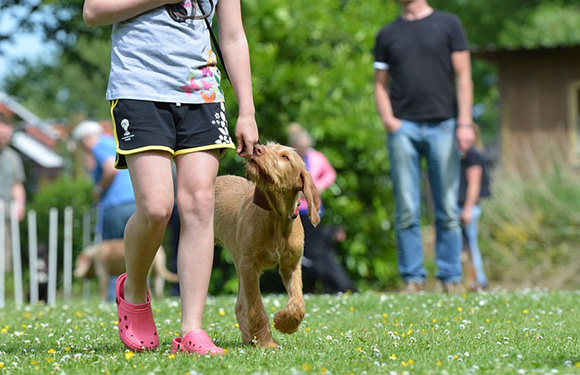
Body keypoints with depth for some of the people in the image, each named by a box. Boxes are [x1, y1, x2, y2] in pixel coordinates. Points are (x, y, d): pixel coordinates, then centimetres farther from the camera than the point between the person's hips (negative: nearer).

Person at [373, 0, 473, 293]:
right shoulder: (387, 34, 16)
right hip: (403, 127, 1)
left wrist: (465, 122, -4)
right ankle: (412, 277, 3)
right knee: (406, 210, -2)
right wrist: (387, 118, -2)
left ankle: (451, 277, 5)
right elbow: (380, 83, 16)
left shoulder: (448, 24, 10)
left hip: (442, 125, -1)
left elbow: (463, 76, 6)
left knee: (447, 209, -1)